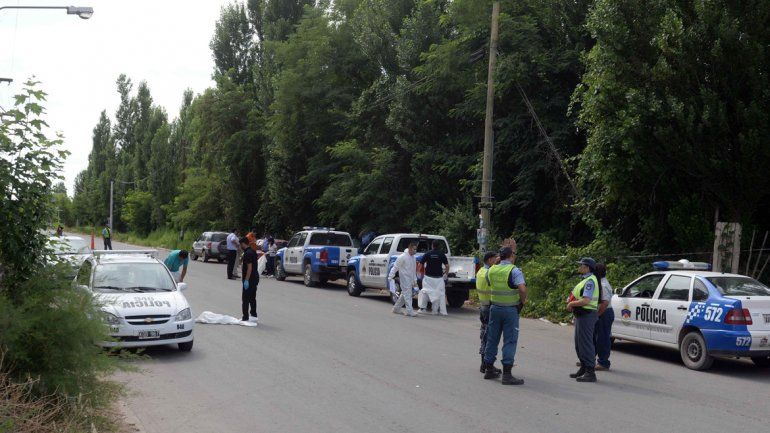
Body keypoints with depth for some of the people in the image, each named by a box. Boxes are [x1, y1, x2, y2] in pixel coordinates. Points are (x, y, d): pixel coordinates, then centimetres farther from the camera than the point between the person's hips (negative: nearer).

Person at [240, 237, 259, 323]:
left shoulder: (247, 253, -18)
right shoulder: (253, 252, 12)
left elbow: (249, 267, -23)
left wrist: (246, 280, -22)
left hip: (249, 279, -10)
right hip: (255, 278, 10)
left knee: (245, 299, -5)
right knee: (252, 298, 14)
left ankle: (245, 318, -3)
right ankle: (254, 316, 17)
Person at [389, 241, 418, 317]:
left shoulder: (413, 257, 11)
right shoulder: (402, 257, -14)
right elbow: (395, 267, -13)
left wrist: (415, 281, 19)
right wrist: (390, 277, -15)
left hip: (410, 280, 8)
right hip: (404, 279, -8)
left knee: (404, 294, 14)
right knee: (407, 294, -9)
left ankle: (396, 308, 25)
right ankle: (409, 311, -9)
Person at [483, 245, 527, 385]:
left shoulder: (491, 270, 4)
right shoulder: (514, 271, -13)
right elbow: (522, 289, -25)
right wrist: (523, 301, -8)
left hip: (495, 307, 5)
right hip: (511, 309, -5)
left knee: (492, 339, 13)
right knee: (510, 341, -1)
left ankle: (489, 370, 20)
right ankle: (507, 374, -2)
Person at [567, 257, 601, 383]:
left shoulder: (590, 281, -17)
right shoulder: (585, 280, 16)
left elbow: (585, 301, -25)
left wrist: (571, 304, -12)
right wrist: (571, 302, 8)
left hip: (586, 315, -11)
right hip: (581, 315, 11)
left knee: (586, 343, -8)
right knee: (579, 343, 18)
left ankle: (590, 373, -4)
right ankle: (583, 369, 29)